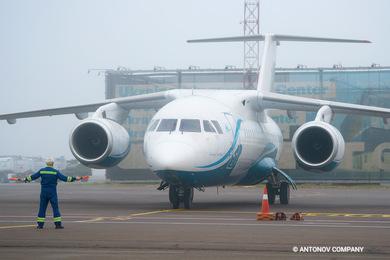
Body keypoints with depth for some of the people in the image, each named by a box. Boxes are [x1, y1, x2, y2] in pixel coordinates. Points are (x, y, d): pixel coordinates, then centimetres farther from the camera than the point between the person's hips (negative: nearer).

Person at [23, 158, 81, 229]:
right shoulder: (55, 172, -4)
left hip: (44, 192, 3)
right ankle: (58, 224, -5)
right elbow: (64, 178, -7)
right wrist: (74, 178, -1)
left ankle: (40, 224, 7)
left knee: (42, 207, 8)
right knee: (55, 207, 0)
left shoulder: (42, 171, 3)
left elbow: (33, 176, 11)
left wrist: (26, 179, 28)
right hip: (52, 192, -3)